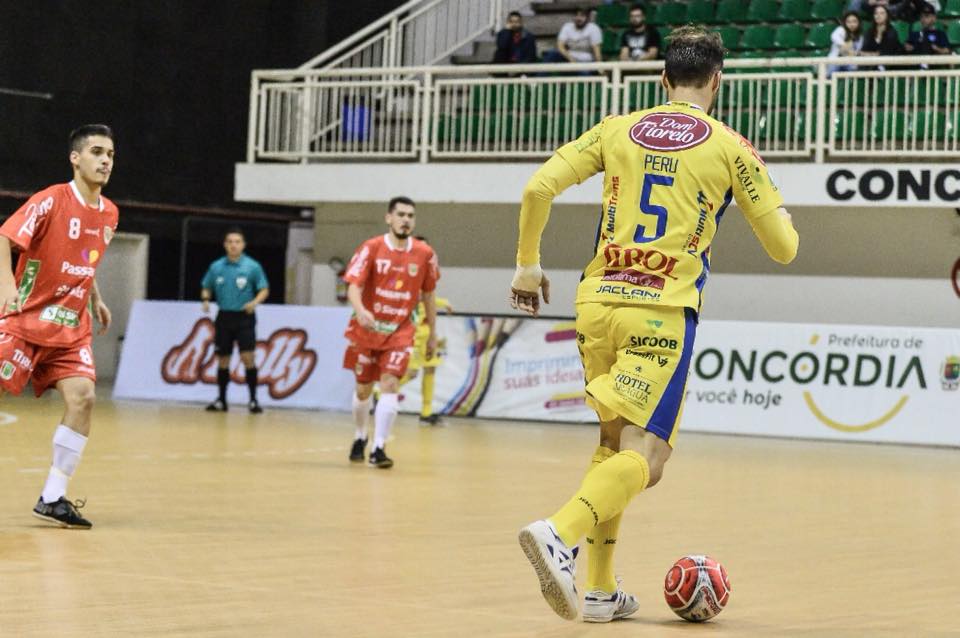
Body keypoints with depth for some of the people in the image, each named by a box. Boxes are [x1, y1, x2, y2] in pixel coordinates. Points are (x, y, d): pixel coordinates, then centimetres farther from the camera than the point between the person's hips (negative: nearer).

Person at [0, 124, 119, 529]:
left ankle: (53, 498, -8)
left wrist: (95, 300, 17)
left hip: (71, 327, 5)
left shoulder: (109, 214, 9)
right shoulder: (52, 201, -12)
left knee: (82, 397, -13)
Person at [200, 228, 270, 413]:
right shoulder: (216, 267, 4)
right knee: (222, 360, 7)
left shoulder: (253, 266, -4)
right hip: (224, 316, 3)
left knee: (247, 358, -12)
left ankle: (253, 400, -5)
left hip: (244, 317, -3)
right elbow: (206, 287, 15)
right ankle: (221, 400, 17)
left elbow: (264, 290, -2)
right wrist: (206, 299, -5)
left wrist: (255, 302, -20)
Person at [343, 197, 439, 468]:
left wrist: (432, 334, 11)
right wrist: (360, 311, -38)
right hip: (367, 331, 0)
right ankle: (360, 438, 36)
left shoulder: (424, 254, -2)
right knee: (363, 389, 11)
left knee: (390, 385, -17)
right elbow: (354, 286, -17)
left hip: (400, 333, 0)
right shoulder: (371, 248, -10)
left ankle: (379, 448, -15)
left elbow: (428, 294, 9)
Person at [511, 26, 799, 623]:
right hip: (663, 311, -5)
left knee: (612, 444, 20)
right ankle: (558, 532, -36)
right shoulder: (730, 148, 3)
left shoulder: (617, 130, 11)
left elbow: (539, 188, 1)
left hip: (598, 300, 5)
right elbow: (784, 248, 6)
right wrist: (779, 212, 28)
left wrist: (528, 264, 14)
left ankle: (600, 589, 17)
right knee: (642, 460, -8)